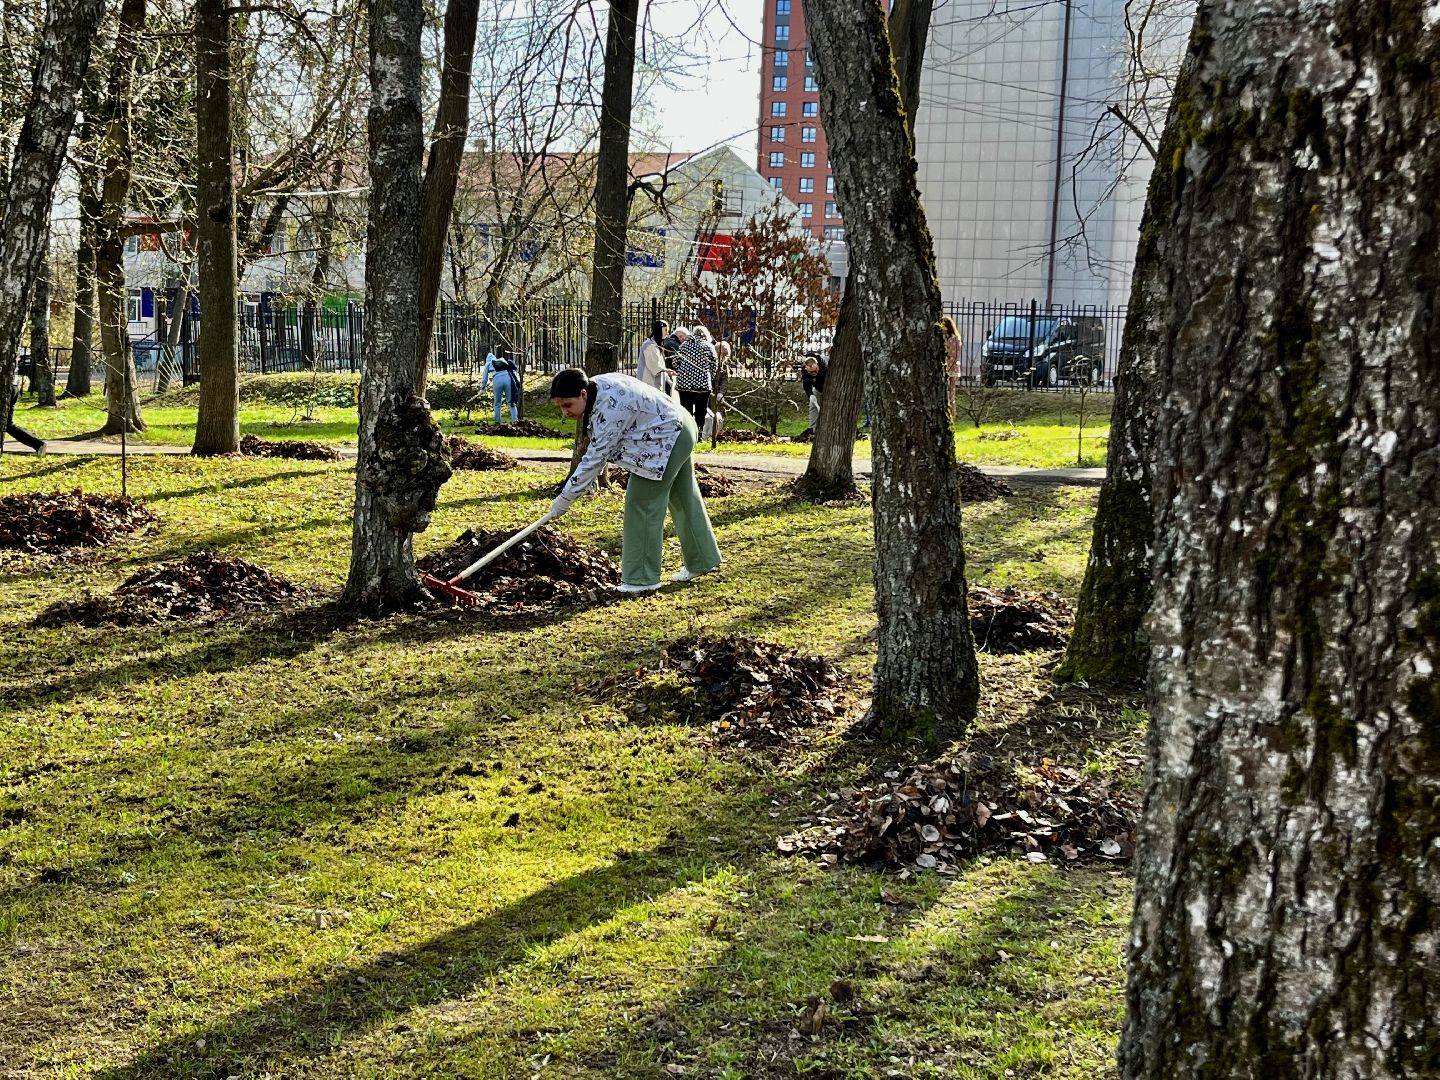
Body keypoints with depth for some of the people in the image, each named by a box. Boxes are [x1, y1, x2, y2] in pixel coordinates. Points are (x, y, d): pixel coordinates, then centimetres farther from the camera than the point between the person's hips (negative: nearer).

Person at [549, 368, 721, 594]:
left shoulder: (609, 407, -31)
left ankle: (642, 578, -3)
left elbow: (596, 456, -29)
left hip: (667, 440, -11)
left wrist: (565, 498, -24)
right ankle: (701, 561, 35)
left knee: (642, 503, -8)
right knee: (683, 500, 21)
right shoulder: (597, 387, -1)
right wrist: (592, 478, 5)